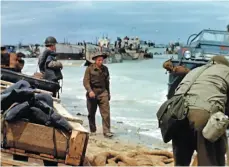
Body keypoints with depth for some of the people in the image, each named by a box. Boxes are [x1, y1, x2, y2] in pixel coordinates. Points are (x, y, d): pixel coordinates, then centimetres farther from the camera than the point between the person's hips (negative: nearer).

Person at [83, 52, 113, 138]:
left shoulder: (105, 69, 8)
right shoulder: (90, 69, -5)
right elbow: (86, 81, -11)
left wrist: (108, 93, 20)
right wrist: (90, 91, -25)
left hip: (103, 92, 2)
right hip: (92, 92, -2)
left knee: (106, 112, -9)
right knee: (91, 113, 9)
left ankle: (106, 131, -7)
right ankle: (93, 130, 24)